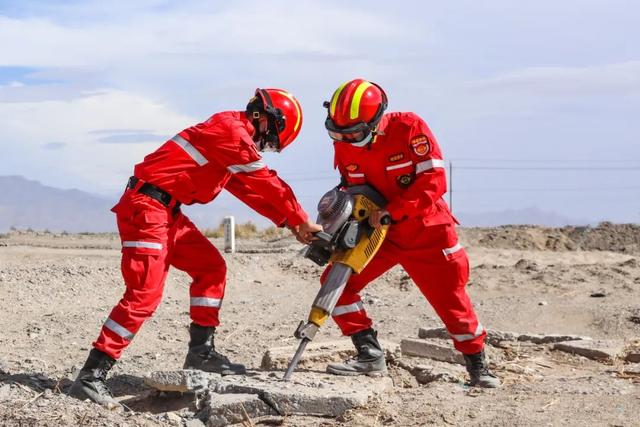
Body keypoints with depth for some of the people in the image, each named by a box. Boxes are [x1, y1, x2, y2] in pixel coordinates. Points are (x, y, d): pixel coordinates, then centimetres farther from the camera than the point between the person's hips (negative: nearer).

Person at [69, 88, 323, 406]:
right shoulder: (234, 131, -11)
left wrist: (289, 222, 17)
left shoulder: (232, 132, 20)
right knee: (144, 294, -15)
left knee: (210, 267, 13)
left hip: (167, 211, 11)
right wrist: (302, 221, 1)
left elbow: (251, 190, 23)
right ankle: (91, 376, -16)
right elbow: (267, 185, -9)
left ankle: (201, 351, 16)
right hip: (146, 207, -11)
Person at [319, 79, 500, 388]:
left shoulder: (409, 128, -20)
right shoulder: (343, 145, -4)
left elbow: (434, 181, -23)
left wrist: (391, 212, -29)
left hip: (426, 231, -4)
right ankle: (370, 356, -5)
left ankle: (478, 366, 19)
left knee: (451, 299, 0)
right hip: (378, 232, 4)